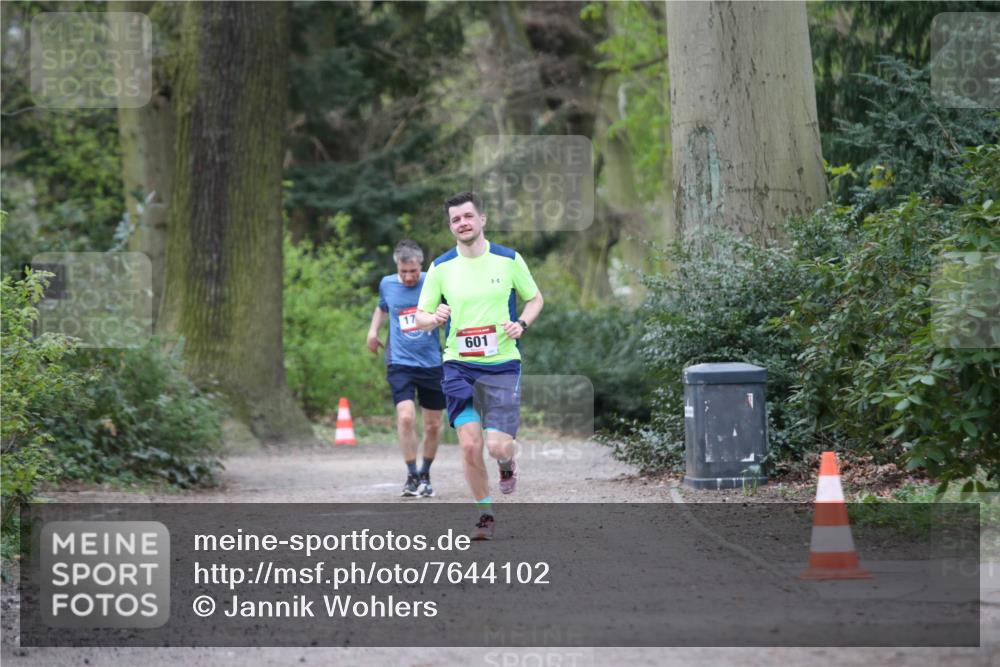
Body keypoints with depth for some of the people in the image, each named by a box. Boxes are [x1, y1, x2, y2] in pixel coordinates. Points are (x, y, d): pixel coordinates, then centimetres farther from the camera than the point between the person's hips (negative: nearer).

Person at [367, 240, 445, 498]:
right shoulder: (387, 284, 4)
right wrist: (373, 329, 11)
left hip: (433, 363, 0)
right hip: (400, 363, 0)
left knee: (433, 426, 7)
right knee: (406, 417, -20)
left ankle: (425, 475, 28)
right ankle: (412, 475, -7)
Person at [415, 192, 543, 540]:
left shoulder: (509, 260, 0)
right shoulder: (440, 267, 2)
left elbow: (534, 299, 13)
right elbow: (420, 316, 8)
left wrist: (521, 324, -7)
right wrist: (435, 318, -16)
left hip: (502, 364, -1)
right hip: (458, 366, 1)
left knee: (498, 446, -11)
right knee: (470, 446, -8)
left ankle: (507, 463, 28)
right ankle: (485, 514, 11)